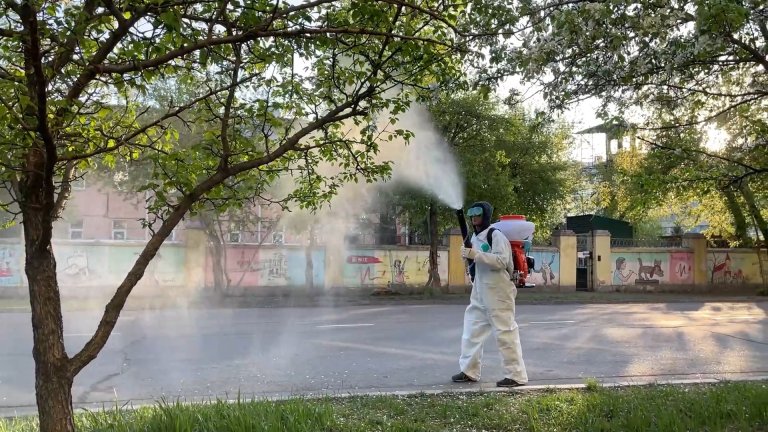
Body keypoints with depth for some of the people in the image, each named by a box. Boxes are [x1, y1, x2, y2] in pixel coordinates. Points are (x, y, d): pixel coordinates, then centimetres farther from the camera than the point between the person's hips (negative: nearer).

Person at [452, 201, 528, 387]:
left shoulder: (496, 235, -12)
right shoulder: (475, 237, 15)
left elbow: (502, 261, -24)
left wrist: (476, 255, -27)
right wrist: (469, 255, 5)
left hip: (498, 294, -9)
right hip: (480, 294, 9)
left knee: (505, 333, -5)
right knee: (471, 330, 11)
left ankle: (516, 375, 2)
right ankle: (469, 371, 21)